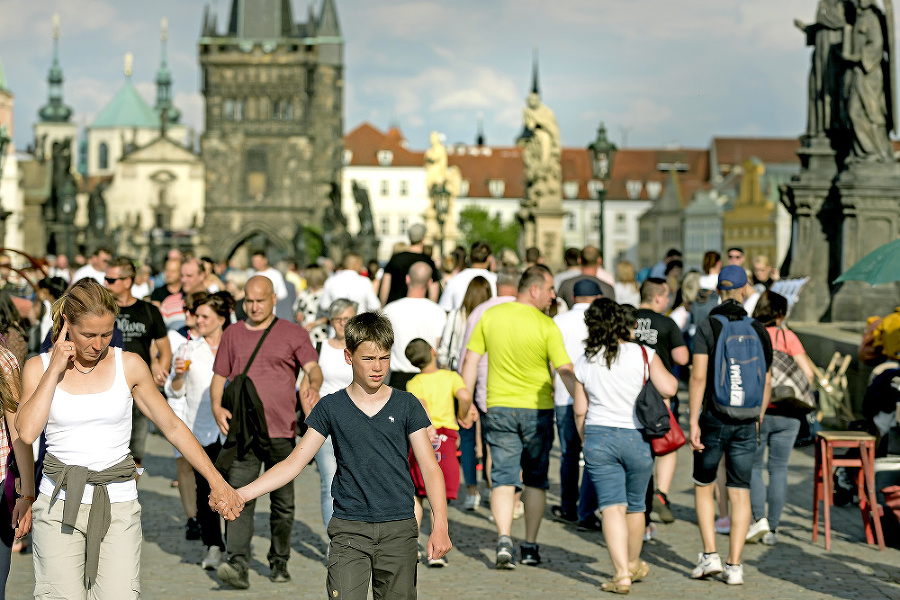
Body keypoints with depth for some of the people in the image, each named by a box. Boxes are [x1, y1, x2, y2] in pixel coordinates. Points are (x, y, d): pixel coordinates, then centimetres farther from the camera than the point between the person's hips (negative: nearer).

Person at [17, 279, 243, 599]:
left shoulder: (129, 365, 4)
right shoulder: (38, 367, 4)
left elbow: (173, 427, 9)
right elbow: (27, 431, -12)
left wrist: (216, 481, 5)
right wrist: (55, 369, -9)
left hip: (118, 505, 0)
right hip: (59, 503, 0)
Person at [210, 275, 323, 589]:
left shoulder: (293, 333, 5)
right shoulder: (232, 334, 13)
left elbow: (313, 367, -6)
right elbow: (219, 376, 15)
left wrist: (313, 387, -30)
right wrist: (217, 407, -4)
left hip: (282, 432, -1)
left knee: (283, 502, 7)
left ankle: (279, 562, 22)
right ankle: (237, 565, -19)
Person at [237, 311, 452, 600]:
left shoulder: (406, 405, 5)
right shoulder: (330, 408, 5)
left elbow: (430, 468, 2)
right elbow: (293, 463, 3)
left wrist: (440, 525, -10)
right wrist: (241, 493, -8)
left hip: (399, 530, 1)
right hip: (348, 530, -1)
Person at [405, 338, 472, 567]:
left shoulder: (414, 384, 2)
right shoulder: (450, 377, 4)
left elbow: (421, 402, -19)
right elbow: (464, 396, -14)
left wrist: (427, 426, -28)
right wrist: (463, 415, 3)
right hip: (446, 441, 1)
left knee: (414, 496, 14)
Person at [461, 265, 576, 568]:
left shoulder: (491, 316, 1)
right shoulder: (546, 326, -11)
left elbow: (470, 361, 3)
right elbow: (565, 371, -13)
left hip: (499, 407, 2)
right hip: (537, 409, -2)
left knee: (504, 478, 2)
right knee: (536, 479, 12)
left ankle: (503, 539, -17)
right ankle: (530, 546, 16)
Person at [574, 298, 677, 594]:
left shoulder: (584, 362, 1)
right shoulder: (643, 354, -7)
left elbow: (580, 411, 4)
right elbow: (668, 389, -13)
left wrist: (585, 441, 18)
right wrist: (667, 374, 9)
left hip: (598, 437, 0)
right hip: (637, 437, 0)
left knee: (611, 506, -3)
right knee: (635, 505, 17)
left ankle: (622, 573, -14)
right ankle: (634, 564, 35)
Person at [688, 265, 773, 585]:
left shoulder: (707, 327, -7)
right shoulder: (758, 330, 4)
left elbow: (698, 377, -14)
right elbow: (767, 382, 8)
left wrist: (693, 422, -11)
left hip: (714, 417, -2)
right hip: (746, 421, 2)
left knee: (703, 486, 14)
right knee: (740, 492, 6)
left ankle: (710, 556, 6)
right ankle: (734, 565, 3)